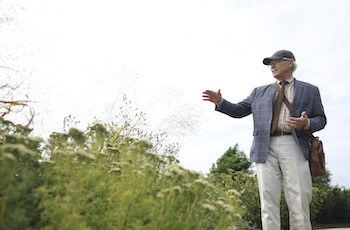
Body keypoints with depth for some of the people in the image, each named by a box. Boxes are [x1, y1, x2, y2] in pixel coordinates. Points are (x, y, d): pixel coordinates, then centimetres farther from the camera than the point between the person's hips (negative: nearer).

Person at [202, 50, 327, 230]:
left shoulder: (310, 90, 17)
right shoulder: (259, 92, 22)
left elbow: (321, 119, 13)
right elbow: (239, 111, 20)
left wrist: (307, 123, -9)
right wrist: (220, 102, 2)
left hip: (294, 147, -1)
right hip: (265, 149, 2)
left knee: (299, 201, -6)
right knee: (268, 202, -2)